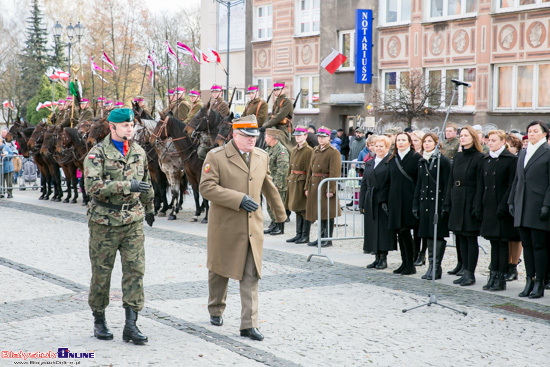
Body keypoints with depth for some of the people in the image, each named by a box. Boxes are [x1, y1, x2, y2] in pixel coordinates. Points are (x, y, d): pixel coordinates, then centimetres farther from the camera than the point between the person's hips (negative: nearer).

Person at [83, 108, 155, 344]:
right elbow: (92, 186, -22)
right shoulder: (98, 153, -8)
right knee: (101, 272, 5)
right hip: (105, 220, -4)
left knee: (135, 269, -3)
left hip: (133, 219, 4)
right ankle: (99, 321, 22)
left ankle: (131, 326, 1)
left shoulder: (139, 152, 10)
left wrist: (149, 208, 32)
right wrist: (127, 186, -26)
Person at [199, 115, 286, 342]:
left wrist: (280, 214, 31)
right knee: (220, 270, 15)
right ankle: (216, 310, 38)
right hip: (225, 226, -3)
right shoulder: (216, 156, -8)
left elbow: (269, 188, 22)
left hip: (252, 227, 3)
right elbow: (207, 188, -17)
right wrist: (239, 199, -23)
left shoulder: (262, 157, 8)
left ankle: (249, 324, -3)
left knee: (251, 276, -4)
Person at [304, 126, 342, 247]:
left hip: (326, 186, -7)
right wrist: (307, 187, 12)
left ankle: (328, 239, 4)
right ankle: (322, 237, 21)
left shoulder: (333, 152, -8)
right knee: (319, 213, 12)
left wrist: (331, 190, -19)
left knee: (327, 214, -3)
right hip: (315, 186, 7)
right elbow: (310, 170, 17)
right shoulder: (315, 151, 14)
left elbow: (335, 173, -14)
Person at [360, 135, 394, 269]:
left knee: (383, 229, -3)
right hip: (371, 202, 6)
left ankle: (383, 258, 5)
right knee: (372, 229, 7)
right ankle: (377, 257, 15)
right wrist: (362, 204, 9)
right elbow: (364, 184, 15)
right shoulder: (369, 163, 16)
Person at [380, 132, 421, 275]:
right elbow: (388, 181, 17)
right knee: (400, 232, 7)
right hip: (395, 200, 6)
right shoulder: (393, 159, 14)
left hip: (409, 200, -6)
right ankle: (405, 262, 16)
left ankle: (410, 265, 0)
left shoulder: (416, 158, -3)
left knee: (405, 230, -9)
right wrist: (384, 199, 10)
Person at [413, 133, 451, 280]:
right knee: (426, 234, 7)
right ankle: (432, 265, 14)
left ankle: (436, 267, 0)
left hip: (438, 201, -6)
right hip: (425, 201, 7)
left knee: (437, 235, -5)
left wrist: (445, 205, -14)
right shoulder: (421, 162, 14)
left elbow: (447, 184, -9)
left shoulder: (443, 160, -6)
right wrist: (416, 204, 13)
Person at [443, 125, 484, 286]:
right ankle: (465, 271, 15)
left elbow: (480, 184, -11)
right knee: (461, 238, 9)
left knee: (471, 238, -2)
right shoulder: (457, 157, 13)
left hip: (470, 201, -7)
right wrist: (447, 203, 9)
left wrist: (477, 207, -16)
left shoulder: (479, 158, -7)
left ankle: (470, 274, 2)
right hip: (457, 201, 7)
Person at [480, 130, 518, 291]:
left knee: (502, 242, -2)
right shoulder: (486, 159, 13)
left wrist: (503, 207, -17)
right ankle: (493, 276, 15)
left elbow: (512, 186, -11)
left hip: (502, 207, -6)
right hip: (489, 208, 6)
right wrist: (480, 206, 7)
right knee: (494, 242, 10)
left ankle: (501, 278, 3)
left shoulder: (510, 159, -7)